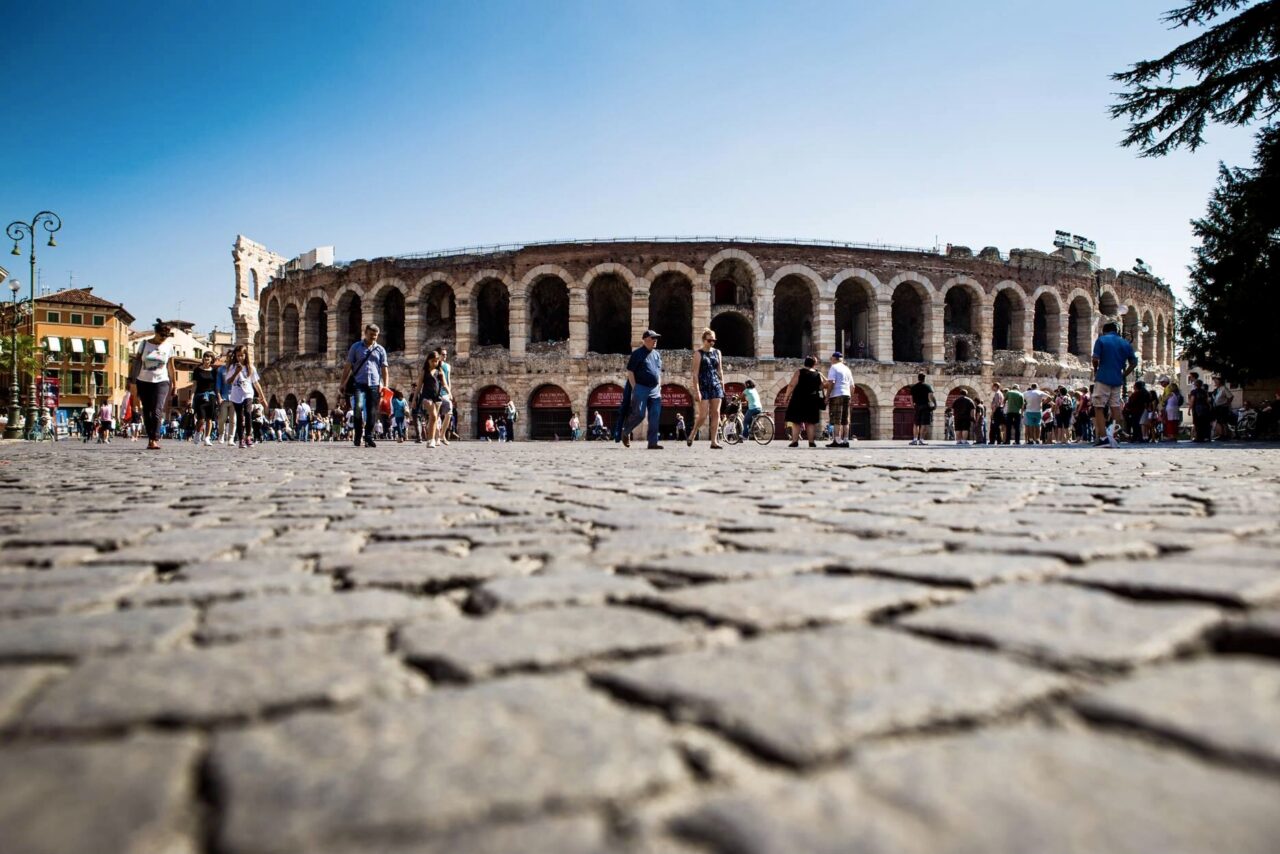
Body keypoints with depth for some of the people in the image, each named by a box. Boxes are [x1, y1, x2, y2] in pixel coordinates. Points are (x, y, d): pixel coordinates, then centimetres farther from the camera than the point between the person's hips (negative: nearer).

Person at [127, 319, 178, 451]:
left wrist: (174, 383, 12)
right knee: (146, 412, 5)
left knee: (157, 411, -15)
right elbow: (137, 363, 1)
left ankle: (154, 440, -21)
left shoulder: (168, 346, 3)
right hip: (143, 382, 1)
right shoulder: (144, 343, 1)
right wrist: (132, 382, -3)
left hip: (161, 382, -1)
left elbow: (170, 367, 11)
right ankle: (150, 439, 14)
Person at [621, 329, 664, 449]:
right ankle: (625, 432, 20)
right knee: (639, 414, -6)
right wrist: (634, 388, -10)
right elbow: (630, 372, -6)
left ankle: (653, 442, 1)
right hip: (641, 388, -6)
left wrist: (659, 387, 14)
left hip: (655, 390, 6)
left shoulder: (657, 354, 16)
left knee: (655, 417, -1)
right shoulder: (637, 353, -3)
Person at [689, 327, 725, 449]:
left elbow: (720, 370, 16)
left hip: (716, 386, 5)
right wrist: (697, 391, -16)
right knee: (703, 415, -7)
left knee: (716, 413, 0)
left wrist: (722, 386, 11)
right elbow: (695, 374, -9)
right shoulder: (698, 353, -4)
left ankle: (714, 441, 2)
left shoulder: (717, 352, 11)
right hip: (703, 386, -5)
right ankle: (691, 436, 15)